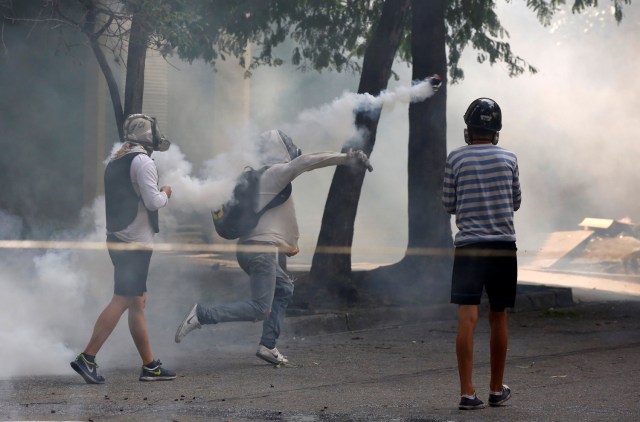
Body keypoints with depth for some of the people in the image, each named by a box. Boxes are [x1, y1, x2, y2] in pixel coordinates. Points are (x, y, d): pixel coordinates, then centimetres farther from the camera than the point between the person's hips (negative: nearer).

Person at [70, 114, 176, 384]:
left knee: (138, 302, 11)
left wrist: (157, 195, 18)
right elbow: (153, 201, -17)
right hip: (136, 241, -9)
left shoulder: (115, 162, 16)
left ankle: (150, 366, 14)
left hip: (118, 239, 9)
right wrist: (165, 194, 3)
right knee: (121, 301, -10)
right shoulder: (142, 161, -12)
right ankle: (87, 358, -15)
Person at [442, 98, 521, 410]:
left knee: (467, 318, -7)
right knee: (498, 318, 11)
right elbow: (516, 202, 13)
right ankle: (497, 390, 22)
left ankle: (467, 392, -14)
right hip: (503, 247, 2)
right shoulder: (509, 159, 2)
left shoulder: (456, 159, -1)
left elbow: (448, 205, 5)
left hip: (468, 247, -1)